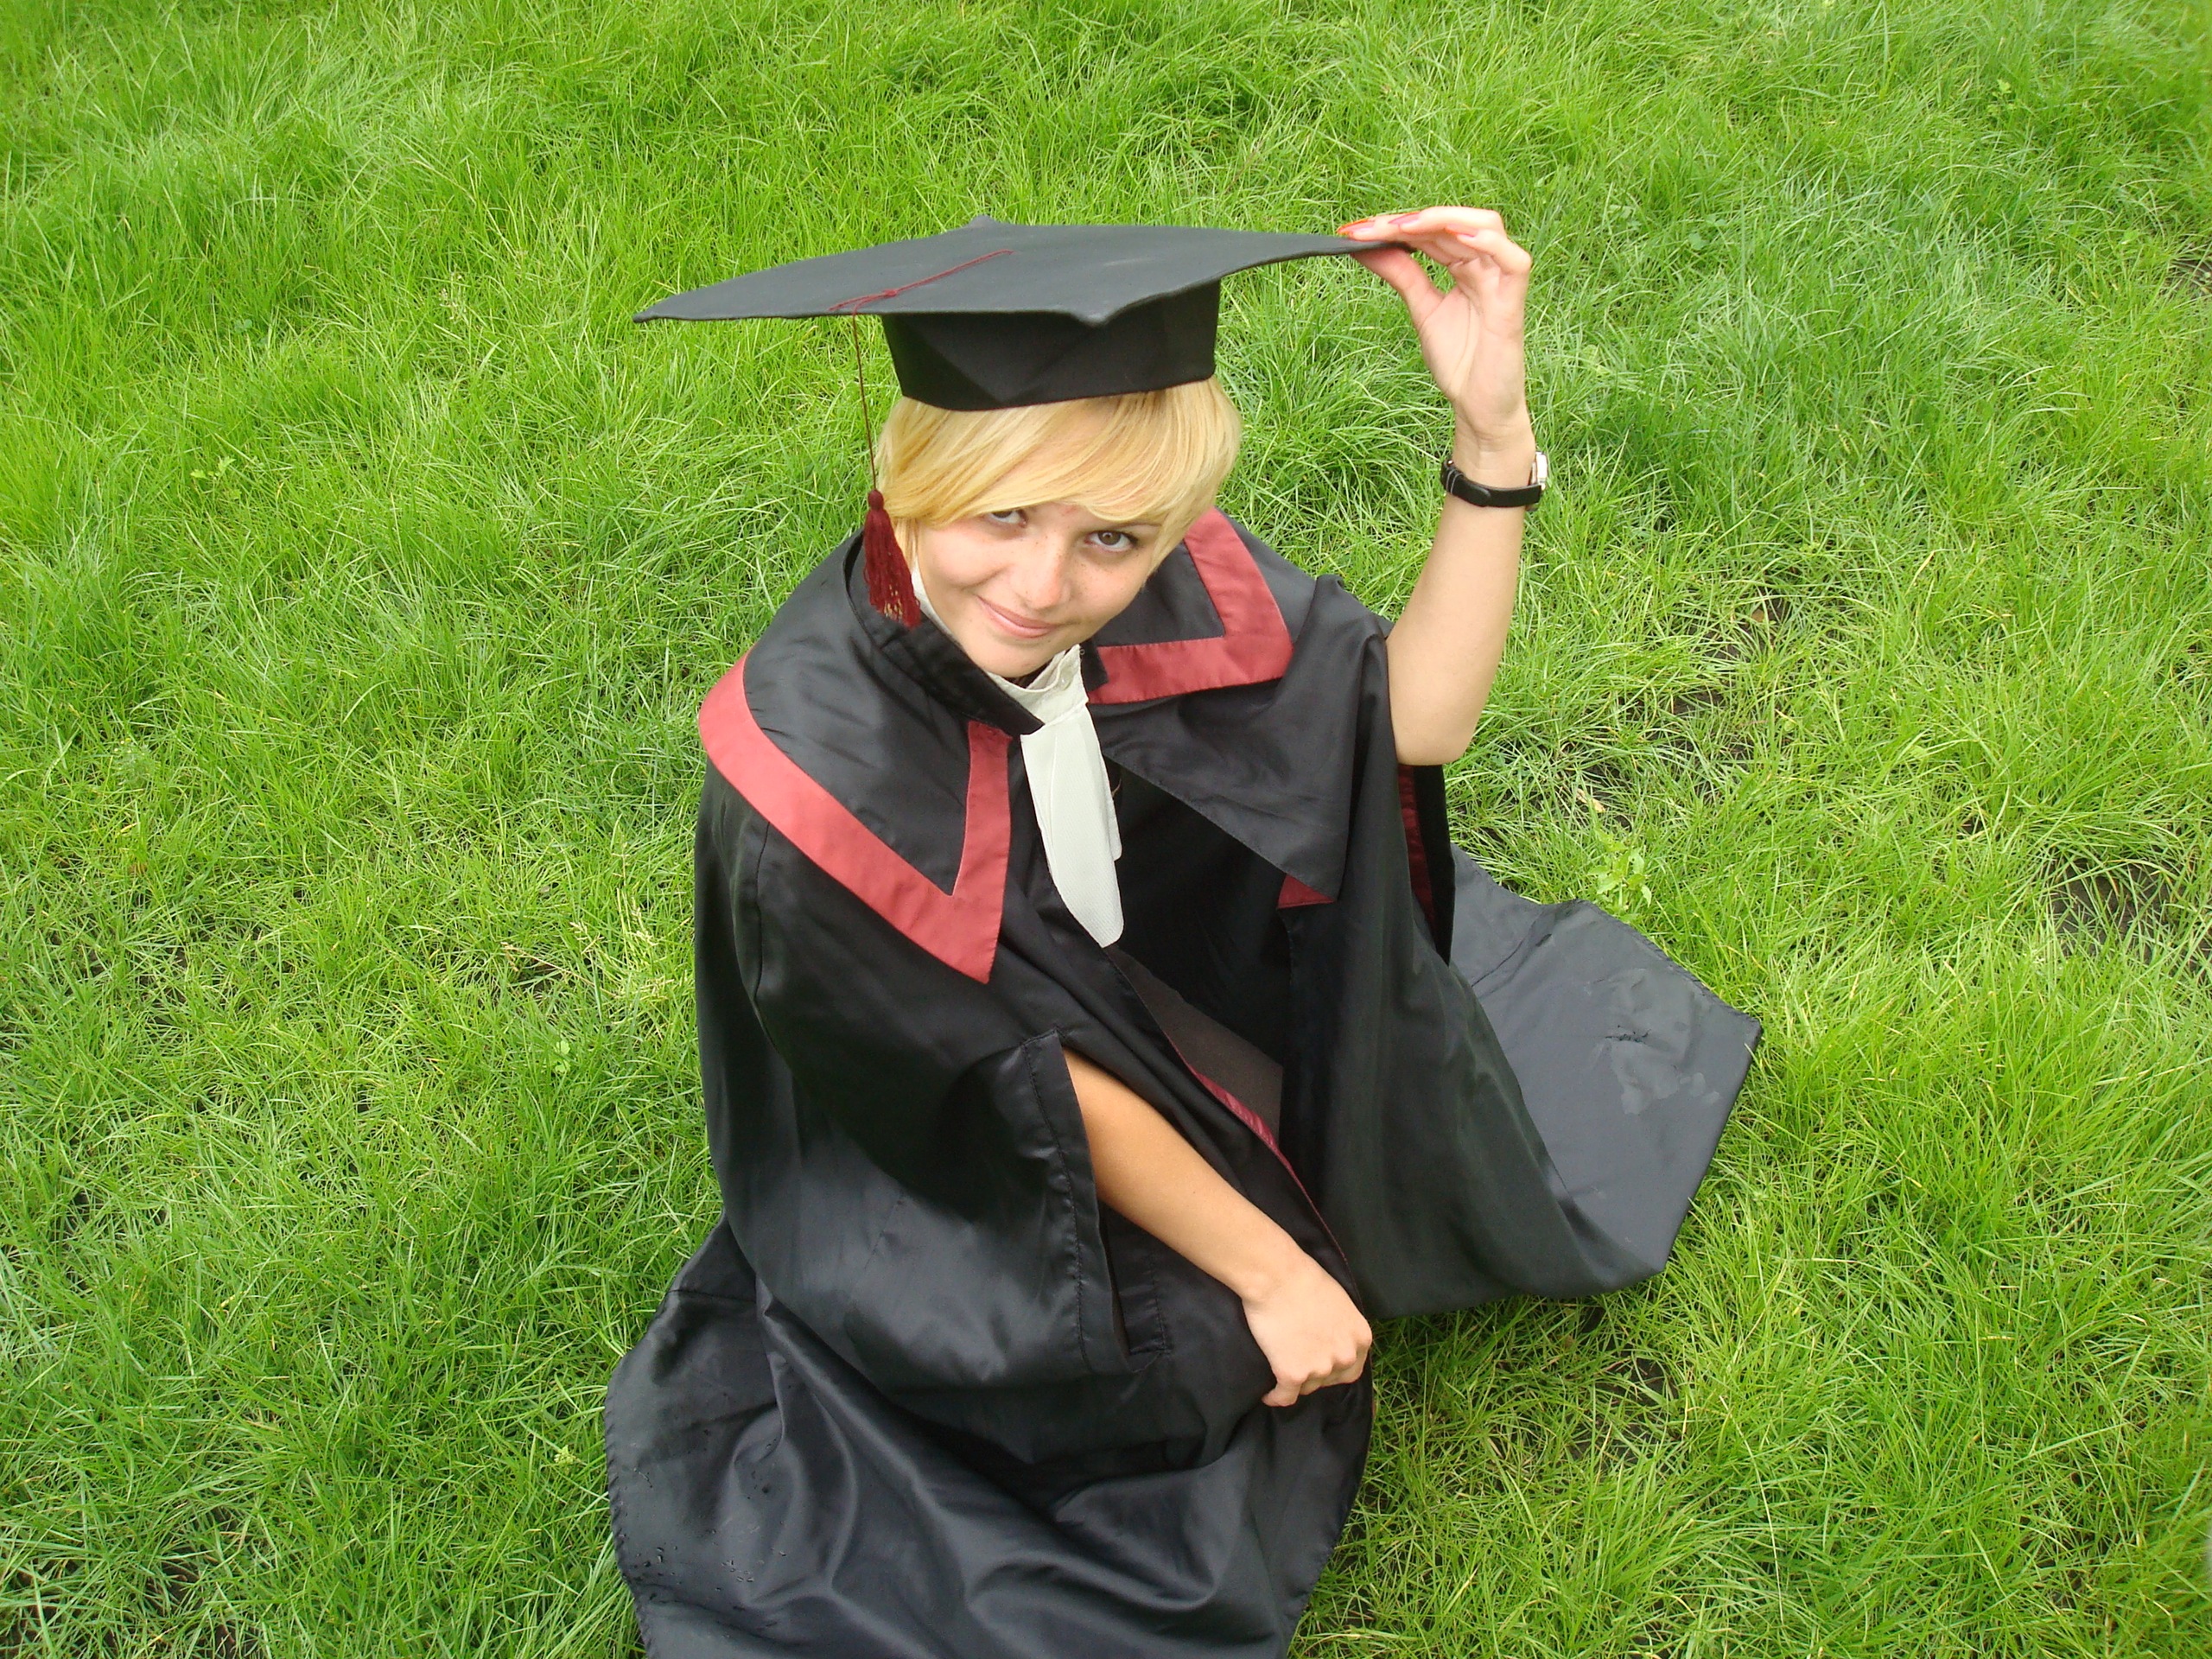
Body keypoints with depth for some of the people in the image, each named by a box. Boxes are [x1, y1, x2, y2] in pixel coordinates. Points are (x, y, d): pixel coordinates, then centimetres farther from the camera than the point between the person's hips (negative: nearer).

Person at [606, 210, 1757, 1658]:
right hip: (958, 1182, -5)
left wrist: (1494, 428, -29)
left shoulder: (1152, 578, -23)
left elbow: (1412, 719, -15)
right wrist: (1264, 1271, -15)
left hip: (1161, 1008, 6)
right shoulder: (810, 769, -37)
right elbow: (1028, 1091, -26)